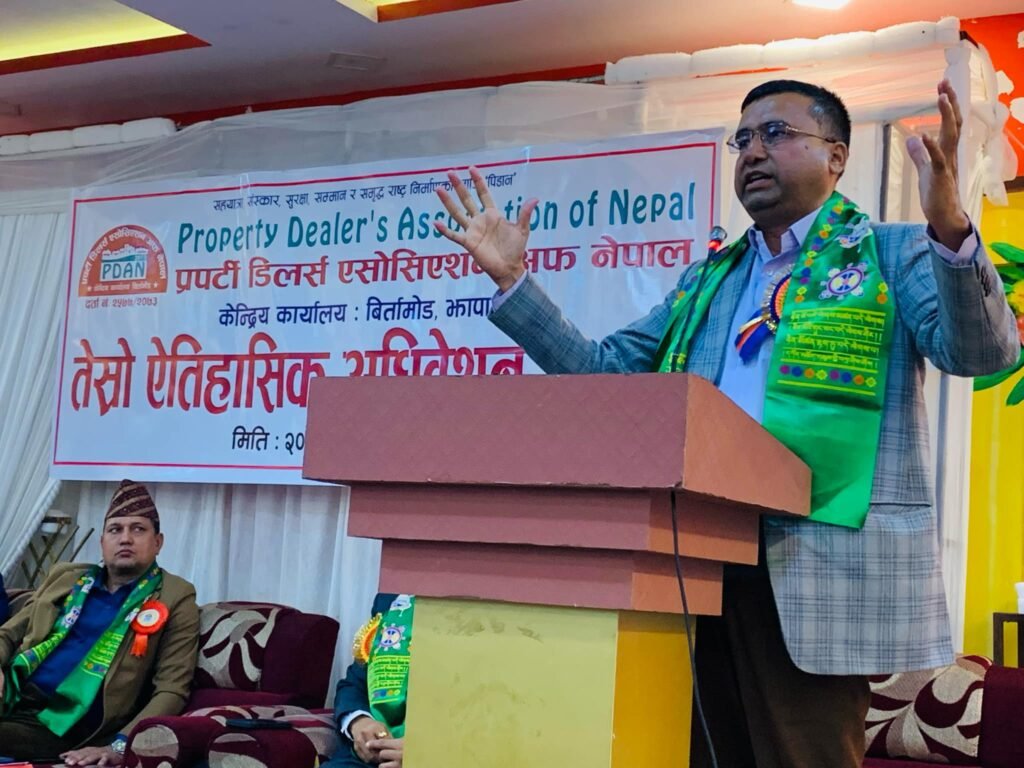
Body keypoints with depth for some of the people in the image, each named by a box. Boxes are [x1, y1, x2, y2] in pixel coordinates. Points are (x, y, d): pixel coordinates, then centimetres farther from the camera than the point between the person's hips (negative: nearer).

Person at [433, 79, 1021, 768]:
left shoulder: (893, 253, 4)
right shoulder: (707, 281, 20)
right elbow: (600, 369, 18)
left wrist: (949, 228, -29)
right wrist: (511, 279, 10)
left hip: (822, 571, -5)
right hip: (701, 567, 6)